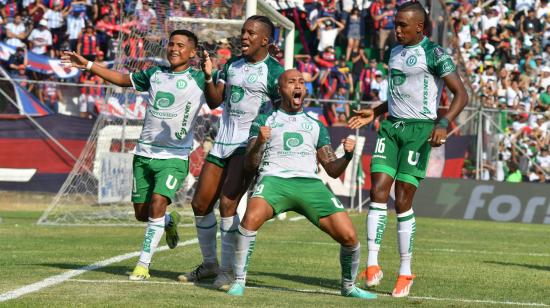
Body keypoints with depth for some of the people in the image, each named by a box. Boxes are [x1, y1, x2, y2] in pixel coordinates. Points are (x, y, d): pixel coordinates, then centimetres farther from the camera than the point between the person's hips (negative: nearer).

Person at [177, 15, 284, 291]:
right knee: (200, 204, 8)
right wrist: (208, 75, -9)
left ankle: (227, 271, -11)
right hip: (222, 143, 7)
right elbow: (215, 99, 7)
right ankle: (209, 264, 24)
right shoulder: (232, 65, 12)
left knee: (227, 203, -19)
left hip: (248, 146, -7)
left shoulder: (274, 72, -8)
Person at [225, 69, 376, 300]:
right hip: (274, 179, -2)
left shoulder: (316, 126, 29)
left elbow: (333, 170, 24)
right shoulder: (264, 121, 21)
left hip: (310, 183, 2)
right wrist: (259, 142, -9)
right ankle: (238, 281, -22)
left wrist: (347, 155, 3)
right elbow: (249, 166, 10)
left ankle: (349, 286, 14)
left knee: (348, 236, -13)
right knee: (251, 218, -35)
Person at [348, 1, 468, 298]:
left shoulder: (434, 54, -8)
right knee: (377, 191, -8)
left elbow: (461, 94, -12)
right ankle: (372, 264, -8)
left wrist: (443, 124, -25)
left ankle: (405, 272, 5)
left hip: (419, 129, -6)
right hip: (391, 127, 6)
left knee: (403, 201, -6)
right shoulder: (395, 53, 16)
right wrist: (374, 113, 20)